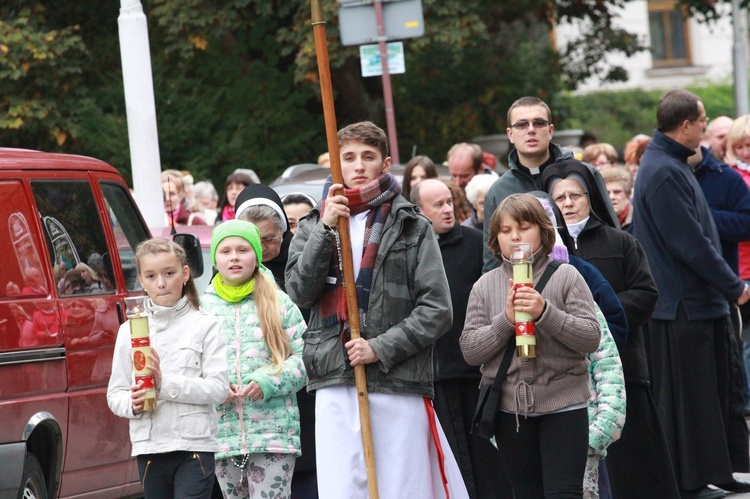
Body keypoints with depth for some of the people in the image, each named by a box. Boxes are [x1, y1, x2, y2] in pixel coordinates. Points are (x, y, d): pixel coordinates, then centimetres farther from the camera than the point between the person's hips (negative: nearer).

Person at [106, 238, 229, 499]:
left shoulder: (204, 326, 1)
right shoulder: (129, 330, 9)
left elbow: (218, 388, -9)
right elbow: (115, 395, 8)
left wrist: (166, 384, -18)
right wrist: (133, 403, -14)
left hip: (195, 445, -4)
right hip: (149, 446, 4)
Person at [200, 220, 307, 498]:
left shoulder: (278, 303, 6)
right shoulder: (202, 306, 10)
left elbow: (304, 357, 2)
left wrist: (268, 382, -13)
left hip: (273, 432, -3)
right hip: (223, 432, 3)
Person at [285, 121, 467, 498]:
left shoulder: (412, 227, 6)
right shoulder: (314, 225, 15)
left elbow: (437, 309, -1)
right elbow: (299, 291, -1)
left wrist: (381, 347, -10)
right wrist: (325, 228, -9)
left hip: (399, 386, -2)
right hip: (335, 387, 2)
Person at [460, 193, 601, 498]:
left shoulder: (565, 276, 0)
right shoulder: (485, 286, 6)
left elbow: (591, 338, -8)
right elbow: (470, 350, 0)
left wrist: (545, 313, -20)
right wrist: (506, 320, -15)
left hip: (563, 405, -3)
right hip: (510, 408, 3)